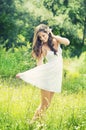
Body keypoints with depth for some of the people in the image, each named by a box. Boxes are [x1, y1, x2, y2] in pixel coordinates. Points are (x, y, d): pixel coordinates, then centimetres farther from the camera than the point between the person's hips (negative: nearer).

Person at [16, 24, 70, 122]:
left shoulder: (56, 41, 5)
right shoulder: (42, 47, -7)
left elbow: (67, 42, -13)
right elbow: (40, 63, -12)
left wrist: (54, 36, -9)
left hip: (57, 75, 5)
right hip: (47, 74, -4)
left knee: (48, 103, 8)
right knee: (44, 104, -6)